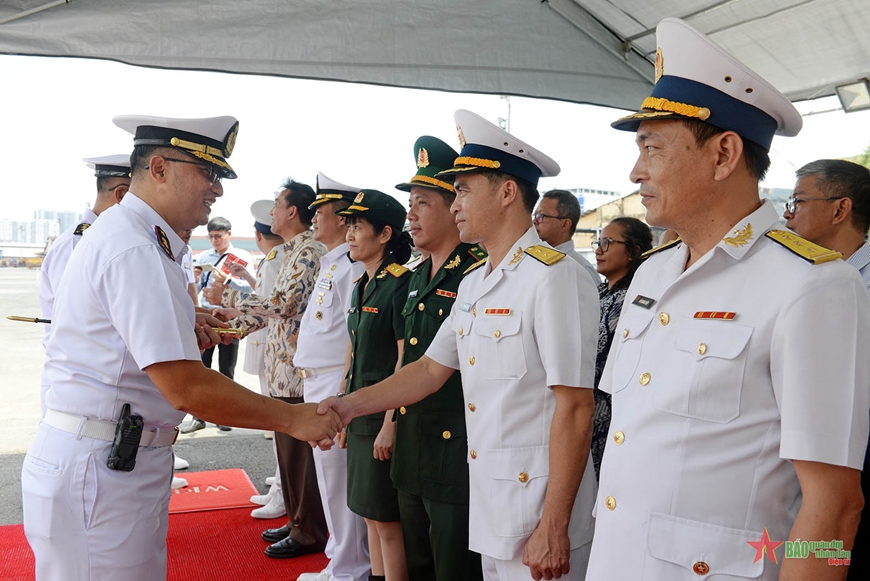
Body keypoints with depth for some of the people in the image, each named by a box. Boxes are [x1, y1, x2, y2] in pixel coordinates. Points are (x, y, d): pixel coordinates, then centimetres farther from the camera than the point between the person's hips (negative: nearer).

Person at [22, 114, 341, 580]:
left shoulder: (122, 232, 13)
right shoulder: (135, 251, -21)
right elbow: (186, 389, -26)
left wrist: (182, 327, 10)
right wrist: (292, 419, -18)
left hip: (122, 463, 10)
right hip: (100, 470, -10)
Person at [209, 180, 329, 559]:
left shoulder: (308, 253, -15)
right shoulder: (295, 252, 16)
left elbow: (283, 305, -23)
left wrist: (228, 296, -15)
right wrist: (235, 321, 15)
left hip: (297, 370, -10)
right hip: (284, 369, 10)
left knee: (300, 451, 0)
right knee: (288, 447, 17)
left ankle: (309, 533, 13)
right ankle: (296, 521, 30)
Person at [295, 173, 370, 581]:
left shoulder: (354, 267, -15)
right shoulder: (331, 264, 17)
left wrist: (341, 398, -20)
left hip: (336, 385, -10)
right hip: (317, 384, 10)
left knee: (339, 479, -1)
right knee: (330, 476, 17)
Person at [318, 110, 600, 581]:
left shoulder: (555, 277, -18)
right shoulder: (472, 284, 10)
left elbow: (574, 408, -20)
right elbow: (432, 369, 14)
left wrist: (553, 529, -18)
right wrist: (350, 405, 5)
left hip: (539, 504, -8)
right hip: (487, 506, 8)